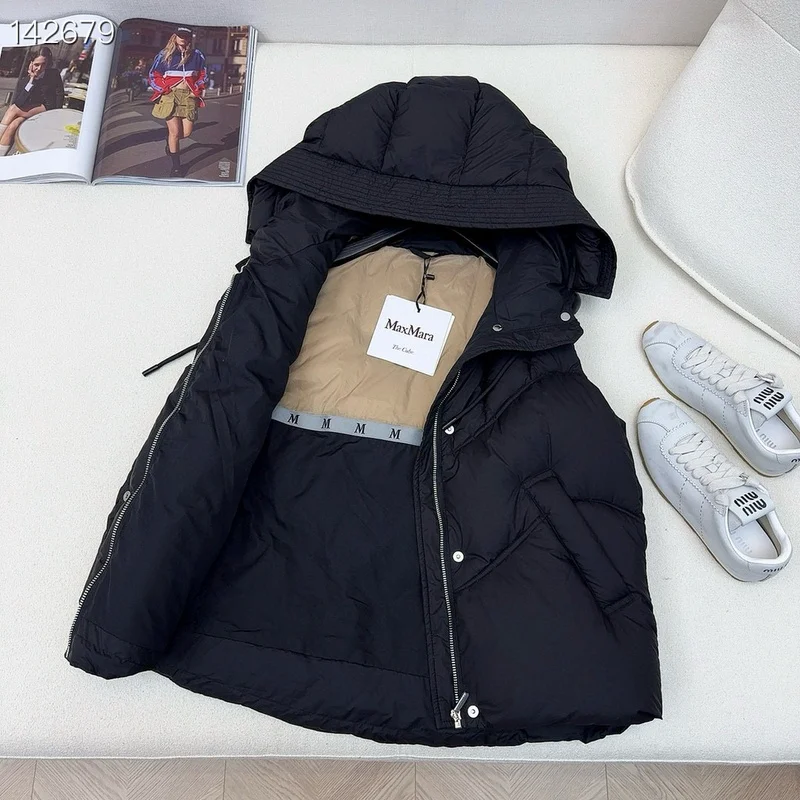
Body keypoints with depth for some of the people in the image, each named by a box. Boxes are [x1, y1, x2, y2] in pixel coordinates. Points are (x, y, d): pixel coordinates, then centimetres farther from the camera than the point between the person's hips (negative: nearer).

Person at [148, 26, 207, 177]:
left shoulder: (197, 55, 8)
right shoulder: (164, 55, 4)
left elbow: (202, 76, 17)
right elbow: (154, 76, 7)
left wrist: (196, 91, 4)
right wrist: (165, 89, -6)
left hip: (189, 96, 2)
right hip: (170, 95, -2)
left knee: (186, 132, 0)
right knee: (175, 132, -7)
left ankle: (170, 142, 37)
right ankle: (176, 166, 8)